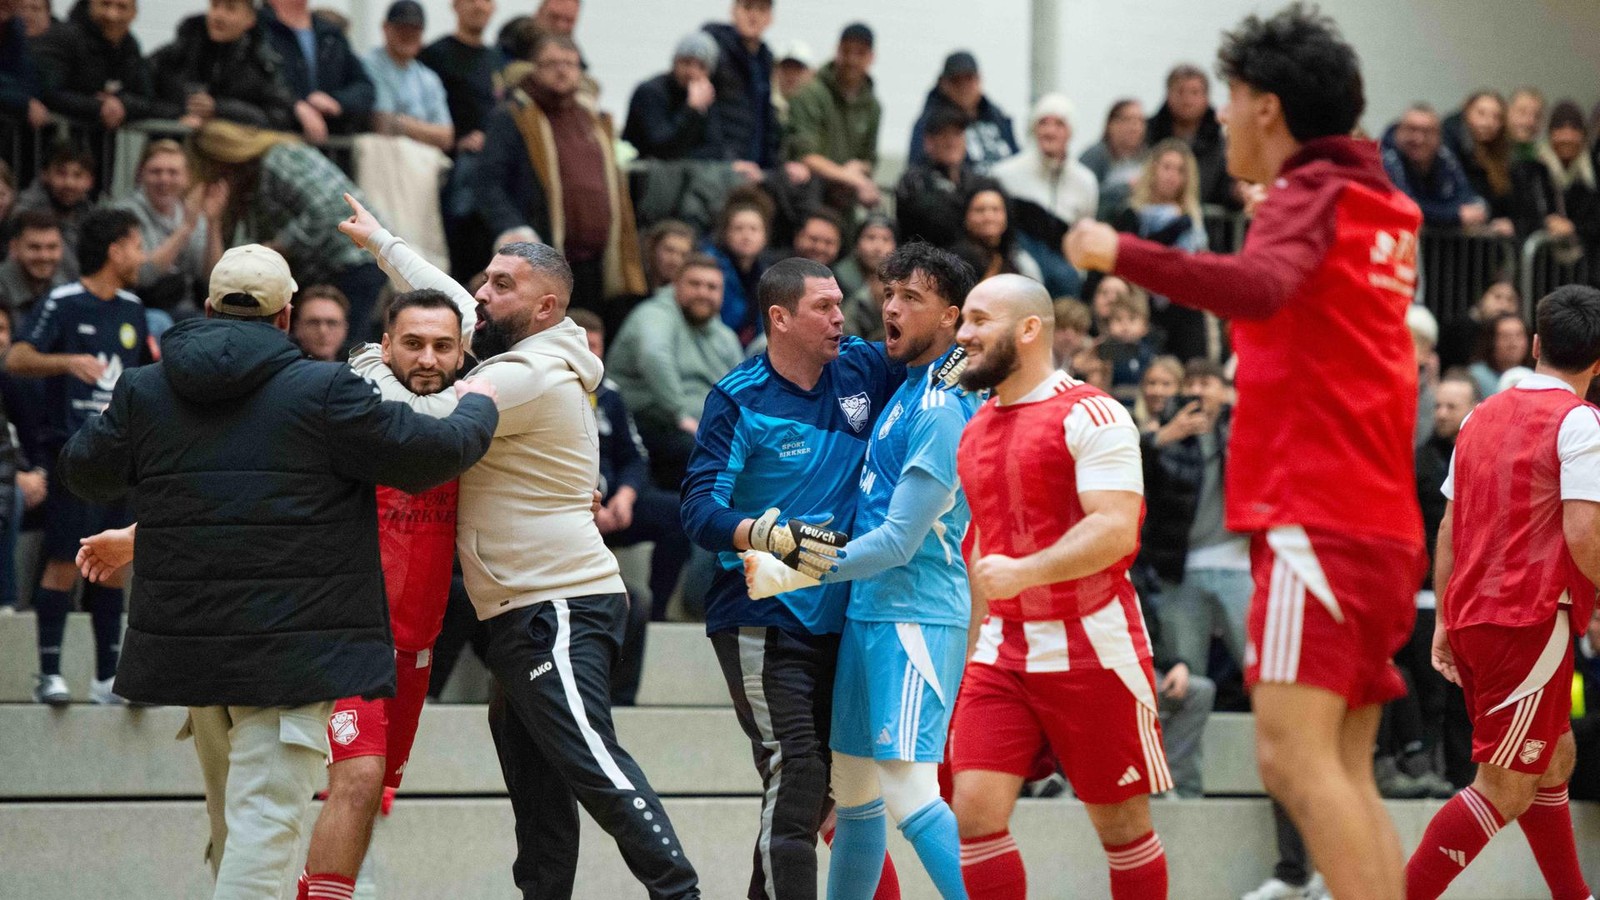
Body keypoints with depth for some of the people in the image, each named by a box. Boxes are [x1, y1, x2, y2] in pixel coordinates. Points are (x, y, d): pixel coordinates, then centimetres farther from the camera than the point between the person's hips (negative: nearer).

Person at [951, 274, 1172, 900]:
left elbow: (1115, 530, -21)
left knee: (1121, 824, 3)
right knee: (974, 811, -7)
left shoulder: (1090, 416, -10)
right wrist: (970, 652, 22)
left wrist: (1025, 571, -32)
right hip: (1001, 651, 6)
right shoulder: (974, 431, 14)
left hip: (1091, 648, -6)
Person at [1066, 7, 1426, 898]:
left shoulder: (1312, 193, -7)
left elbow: (1261, 285, -27)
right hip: (1384, 528, 9)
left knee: (1294, 753, -17)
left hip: (1317, 522, -9)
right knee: (1348, 775, 7)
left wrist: (1123, 253, -28)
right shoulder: (1382, 206, 18)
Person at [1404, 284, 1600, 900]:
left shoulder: (1483, 415, 13)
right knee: (1505, 790, -5)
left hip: (1473, 618, 8)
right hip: (1533, 618, -8)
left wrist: (1445, 622, 19)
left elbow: (1448, 530, 15)